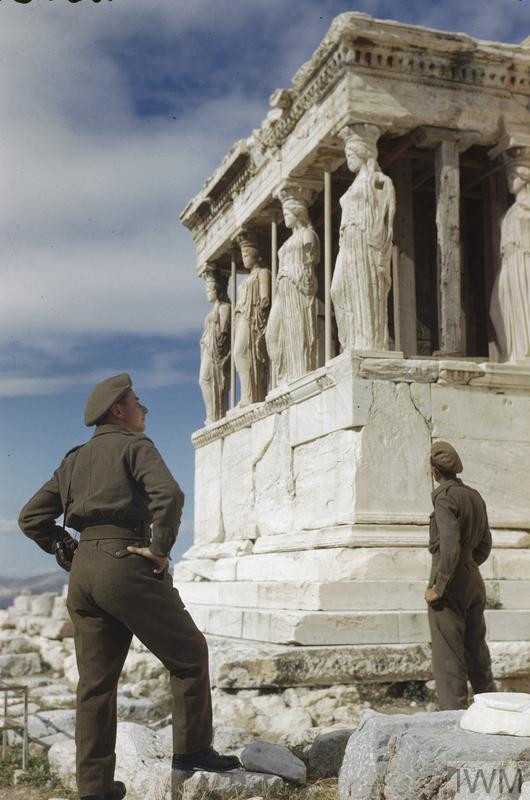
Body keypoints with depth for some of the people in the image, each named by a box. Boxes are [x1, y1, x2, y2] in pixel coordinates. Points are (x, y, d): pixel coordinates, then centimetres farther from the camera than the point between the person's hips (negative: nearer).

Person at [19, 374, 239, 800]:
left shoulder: (75, 460, 21)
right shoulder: (134, 445, -1)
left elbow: (32, 517, 19)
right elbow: (168, 494, -20)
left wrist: (69, 550, 16)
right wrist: (160, 549, -12)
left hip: (84, 572, 7)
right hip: (126, 562, -7)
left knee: (96, 682, 10)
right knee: (189, 653, 8)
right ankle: (193, 749, 11)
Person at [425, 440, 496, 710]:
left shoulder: (445, 497, -14)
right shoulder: (475, 496, 10)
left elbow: (450, 546, -22)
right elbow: (485, 544, 16)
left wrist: (438, 587, -17)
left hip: (450, 583, -8)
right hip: (474, 582, 8)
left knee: (448, 656, -1)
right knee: (477, 650, 17)